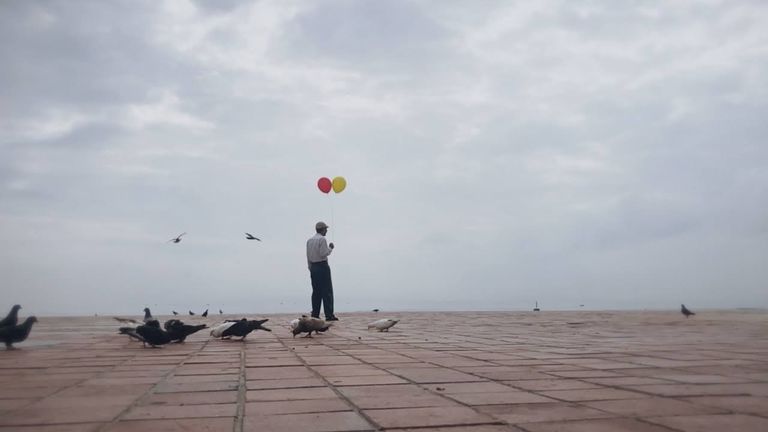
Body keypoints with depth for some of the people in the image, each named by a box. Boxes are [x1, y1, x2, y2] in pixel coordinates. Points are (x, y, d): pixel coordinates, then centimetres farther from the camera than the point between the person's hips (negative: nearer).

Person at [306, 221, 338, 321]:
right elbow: (323, 253, -18)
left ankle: (315, 314, 10)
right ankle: (329, 315, -7)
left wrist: (311, 269, 18)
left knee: (316, 291, 10)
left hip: (313, 267, 8)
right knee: (327, 291, -5)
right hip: (322, 266, -8)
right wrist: (330, 248, -2)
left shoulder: (309, 240, 13)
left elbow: (308, 256, 14)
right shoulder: (322, 239, -10)